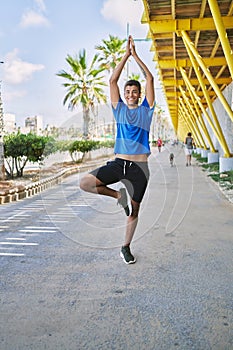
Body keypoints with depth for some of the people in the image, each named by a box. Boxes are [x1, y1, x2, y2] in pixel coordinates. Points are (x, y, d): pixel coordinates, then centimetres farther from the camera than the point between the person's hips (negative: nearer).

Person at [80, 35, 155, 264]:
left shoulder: (146, 110, 8)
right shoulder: (119, 109, 11)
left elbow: (150, 79, 4)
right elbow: (112, 80, 6)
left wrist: (135, 55, 6)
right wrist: (125, 55, 5)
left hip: (139, 167, -1)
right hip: (118, 162, 1)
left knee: (134, 211, 6)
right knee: (84, 183, -19)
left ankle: (126, 247, 25)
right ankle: (117, 194, 4)